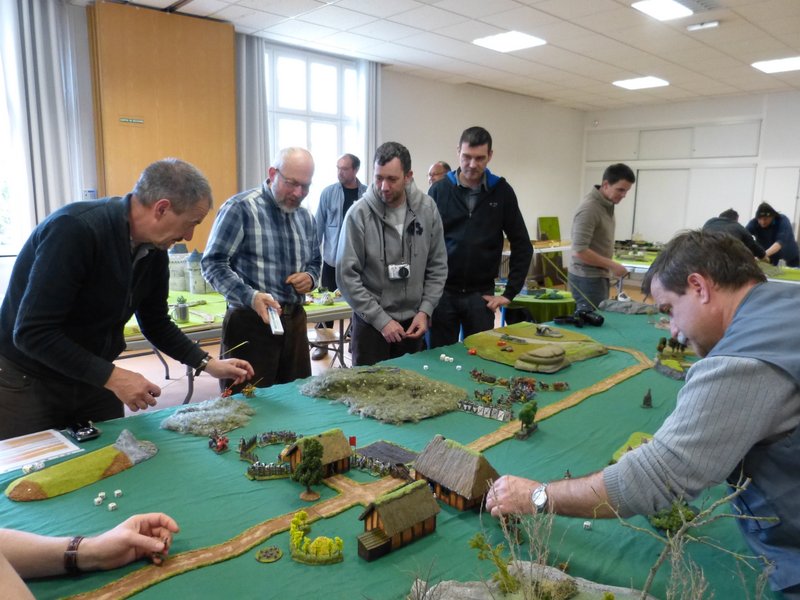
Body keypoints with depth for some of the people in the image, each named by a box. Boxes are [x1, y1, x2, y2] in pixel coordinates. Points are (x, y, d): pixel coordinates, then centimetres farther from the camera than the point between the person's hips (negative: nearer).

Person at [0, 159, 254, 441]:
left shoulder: (154, 250, -6)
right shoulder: (74, 229, -28)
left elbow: (156, 323, 8)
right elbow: (32, 333, -28)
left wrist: (208, 363, 1)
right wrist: (112, 376, -29)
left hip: (93, 379, 6)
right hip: (27, 382, -6)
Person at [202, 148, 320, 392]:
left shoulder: (305, 217, 12)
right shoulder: (240, 208, -10)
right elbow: (213, 263, -12)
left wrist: (310, 277, -1)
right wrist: (250, 297, -26)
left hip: (295, 319, 7)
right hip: (250, 321, -6)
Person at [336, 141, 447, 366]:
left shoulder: (427, 209, -4)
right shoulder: (359, 214, -14)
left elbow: (438, 266, 3)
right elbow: (347, 276, -13)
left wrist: (425, 310, -6)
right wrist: (381, 319, -15)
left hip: (413, 321, 3)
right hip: (371, 323, -3)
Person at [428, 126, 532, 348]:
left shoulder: (502, 191, 1)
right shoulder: (439, 190, -1)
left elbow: (522, 245, 4)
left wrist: (510, 292, -1)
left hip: (481, 294, 1)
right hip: (442, 291, 0)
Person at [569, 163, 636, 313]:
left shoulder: (607, 204, 8)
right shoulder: (589, 208, -21)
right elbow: (579, 251, -26)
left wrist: (609, 266, 14)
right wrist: (612, 265, -19)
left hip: (598, 275, 9)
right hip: (587, 277, -9)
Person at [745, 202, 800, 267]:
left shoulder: (783, 220, -28)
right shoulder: (754, 223, -23)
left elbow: (781, 241, -43)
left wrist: (764, 254, -60)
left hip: (789, 255, -1)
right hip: (769, 255, 1)